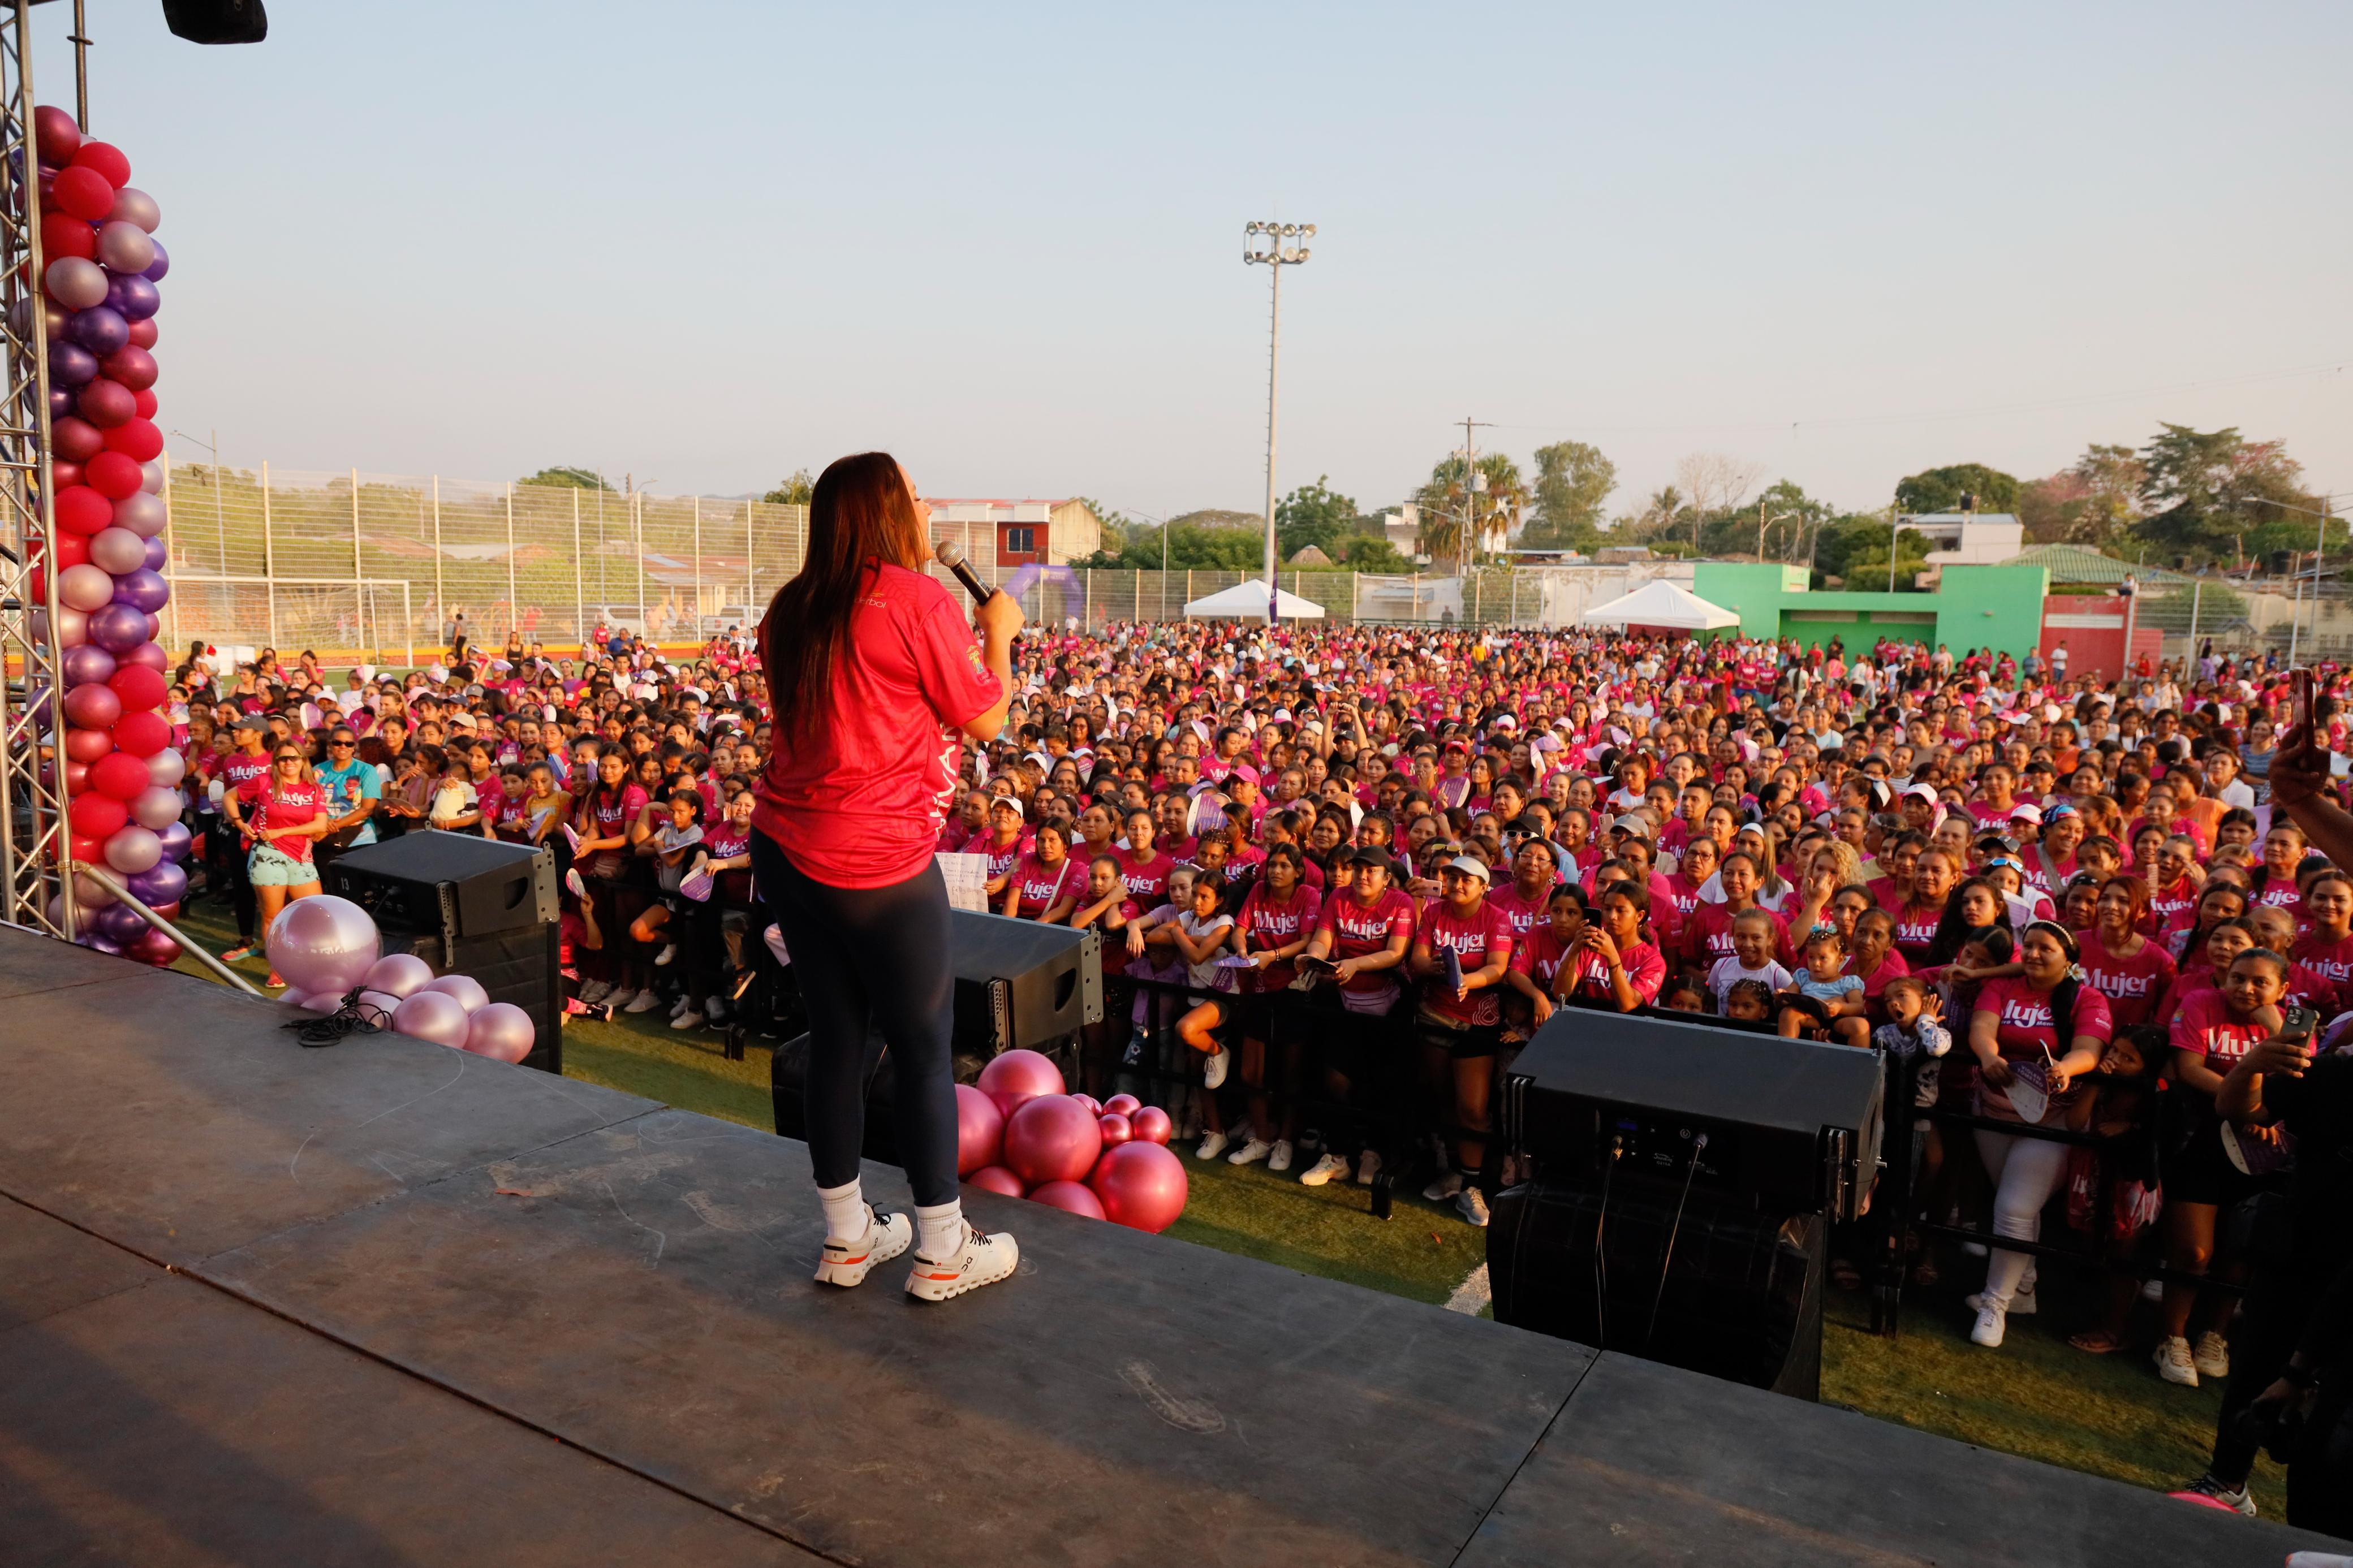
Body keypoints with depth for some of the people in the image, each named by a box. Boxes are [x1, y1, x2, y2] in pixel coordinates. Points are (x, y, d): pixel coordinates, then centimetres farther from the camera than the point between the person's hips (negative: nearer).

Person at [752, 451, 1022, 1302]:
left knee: (837, 1037, 16)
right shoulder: (916, 599, -11)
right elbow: (986, 719, -5)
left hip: (787, 849, 7)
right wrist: (997, 632, 11)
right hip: (879, 865, -7)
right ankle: (944, 1251, 18)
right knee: (924, 1050, 6)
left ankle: (847, 1235, 30)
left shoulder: (790, 609, 10)